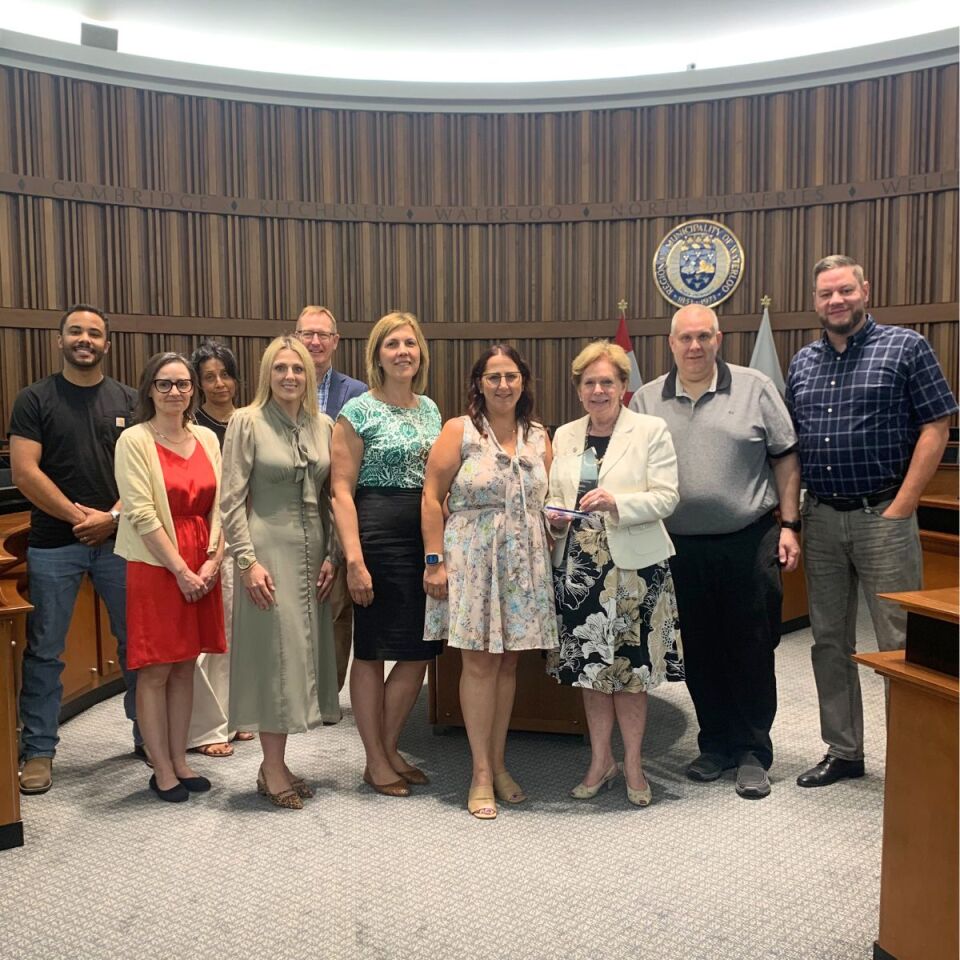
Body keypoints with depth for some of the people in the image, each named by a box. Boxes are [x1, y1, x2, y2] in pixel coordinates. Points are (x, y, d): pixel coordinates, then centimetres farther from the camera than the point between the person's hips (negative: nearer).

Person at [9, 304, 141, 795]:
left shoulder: (128, 400, 7)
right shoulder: (35, 399, 2)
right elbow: (25, 471, -6)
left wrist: (113, 516, -11)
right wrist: (78, 515, -12)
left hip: (119, 539, 2)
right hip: (53, 544, -1)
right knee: (44, 651, 4)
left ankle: (148, 736, 21)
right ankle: (38, 751, 17)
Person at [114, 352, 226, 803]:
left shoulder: (207, 439, 9)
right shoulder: (134, 440, -6)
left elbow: (219, 505, 7)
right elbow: (142, 514, -13)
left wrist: (213, 561, -6)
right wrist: (180, 570, -14)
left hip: (202, 570, 5)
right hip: (155, 568, -4)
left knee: (185, 667, 12)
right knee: (155, 671, 3)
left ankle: (180, 760, 23)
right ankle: (162, 770, 14)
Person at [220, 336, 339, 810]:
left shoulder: (322, 426, 9)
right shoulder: (247, 422, -4)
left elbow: (331, 496, 11)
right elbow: (231, 499, -8)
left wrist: (331, 555, 4)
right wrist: (247, 561, -14)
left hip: (311, 552, 6)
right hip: (268, 548, -5)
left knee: (304, 650, 9)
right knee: (274, 650, -2)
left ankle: (274, 763, 22)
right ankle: (274, 769, 11)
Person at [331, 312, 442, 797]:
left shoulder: (430, 409, 13)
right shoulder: (359, 411, -6)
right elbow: (342, 490, -10)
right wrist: (354, 559, -18)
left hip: (427, 536, 7)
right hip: (379, 533, -6)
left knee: (420, 652, 10)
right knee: (371, 651, 5)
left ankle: (389, 748, 28)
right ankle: (376, 761, 20)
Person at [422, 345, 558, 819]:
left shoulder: (538, 437, 11)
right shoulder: (459, 431, -2)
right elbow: (432, 498, -5)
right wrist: (435, 561, -10)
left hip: (525, 563, 4)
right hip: (472, 560, -4)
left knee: (508, 661, 9)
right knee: (479, 662, -2)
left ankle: (499, 764, 23)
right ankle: (481, 774, 9)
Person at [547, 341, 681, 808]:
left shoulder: (651, 431, -2)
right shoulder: (564, 436, 11)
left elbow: (665, 498, -9)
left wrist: (616, 502, -23)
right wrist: (554, 515, -6)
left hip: (632, 564, -4)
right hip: (579, 564, 4)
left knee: (629, 668, 4)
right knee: (590, 665, 10)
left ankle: (632, 765, 20)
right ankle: (601, 761, 25)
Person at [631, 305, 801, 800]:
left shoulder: (755, 388, 2)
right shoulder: (646, 400, 6)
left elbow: (785, 460, 3)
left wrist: (789, 526, -2)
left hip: (749, 541, -2)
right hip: (681, 547, 2)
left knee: (752, 649, 5)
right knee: (700, 652, 11)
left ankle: (753, 753, 19)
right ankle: (715, 744, 27)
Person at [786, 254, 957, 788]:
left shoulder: (905, 347, -1)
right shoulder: (803, 364, 12)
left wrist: (900, 508, -12)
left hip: (882, 516, -5)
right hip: (821, 519, 5)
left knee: (900, 644, 0)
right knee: (830, 642, 11)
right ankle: (844, 752, 24)